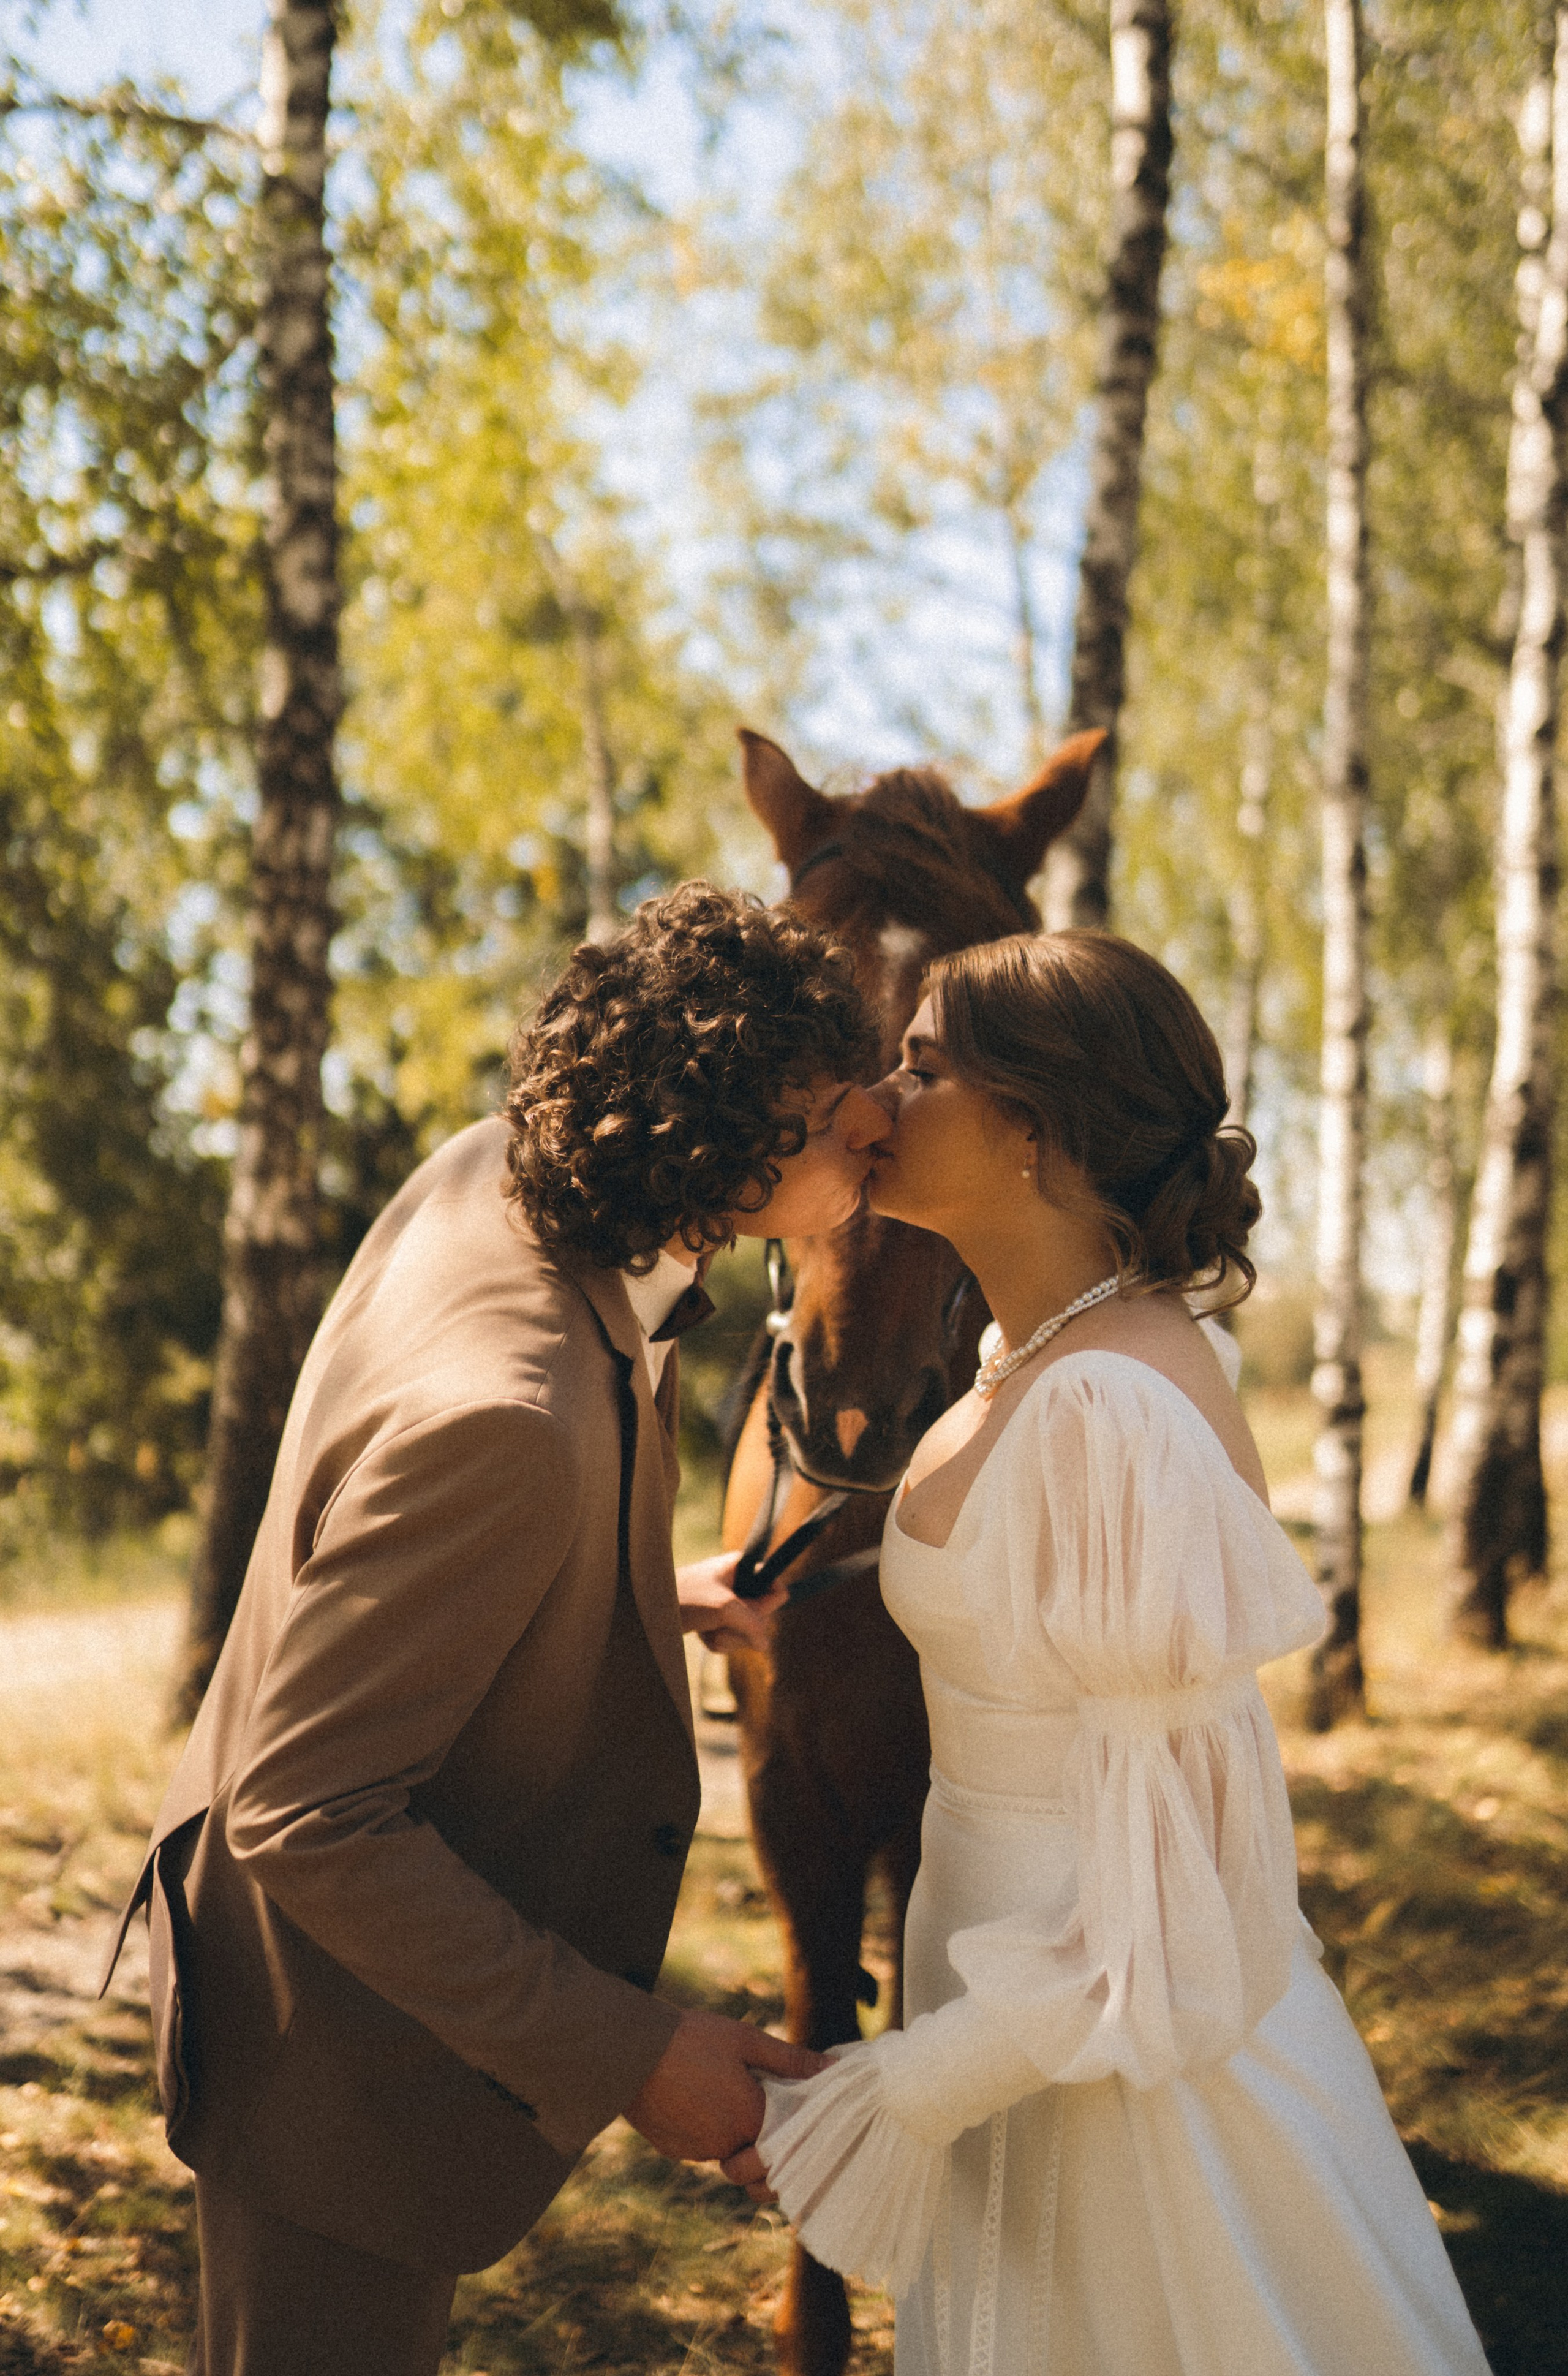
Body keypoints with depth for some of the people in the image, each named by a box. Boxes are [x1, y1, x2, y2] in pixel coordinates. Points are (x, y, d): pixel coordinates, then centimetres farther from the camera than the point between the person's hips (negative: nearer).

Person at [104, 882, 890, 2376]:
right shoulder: (504, 1421, -39)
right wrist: (626, 2055, -28)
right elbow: (305, 1821, -33)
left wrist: (641, 1595, 11)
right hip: (339, 2047, -9)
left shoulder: (487, 1173, -11)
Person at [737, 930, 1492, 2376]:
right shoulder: (1058, 1358, 3)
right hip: (1046, 2025, 8)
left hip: (1126, 2066, -8)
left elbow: (1166, 1925, -26)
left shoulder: (1118, 1411, -26)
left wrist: (874, 2104, -20)